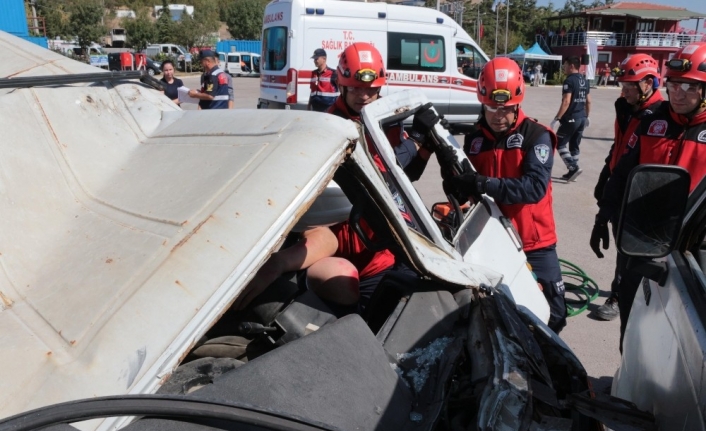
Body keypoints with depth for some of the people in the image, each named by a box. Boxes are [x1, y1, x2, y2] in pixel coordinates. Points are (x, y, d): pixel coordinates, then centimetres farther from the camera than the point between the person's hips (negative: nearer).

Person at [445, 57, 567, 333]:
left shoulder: (536, 136, -10)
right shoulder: (474, 139, 5)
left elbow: (535, 187, -24)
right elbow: (468, 190, 9)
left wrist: (485, 184, -35)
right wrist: (456, 182, -15)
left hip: (533, 243, -3)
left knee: (552, 314, 5)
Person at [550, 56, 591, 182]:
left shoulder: (569, 80, -14)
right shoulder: (584, 81, 12)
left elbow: (566, 102, -21)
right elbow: (588, 101, 18)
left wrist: (557, 118, -20)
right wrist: (586, 116, 29)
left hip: (571, 118, -8)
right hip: (581, 118, 8)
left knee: (560, 143, 2)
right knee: (574, 145, 14)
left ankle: (573, 167, -9)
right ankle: (572, 172, 18)